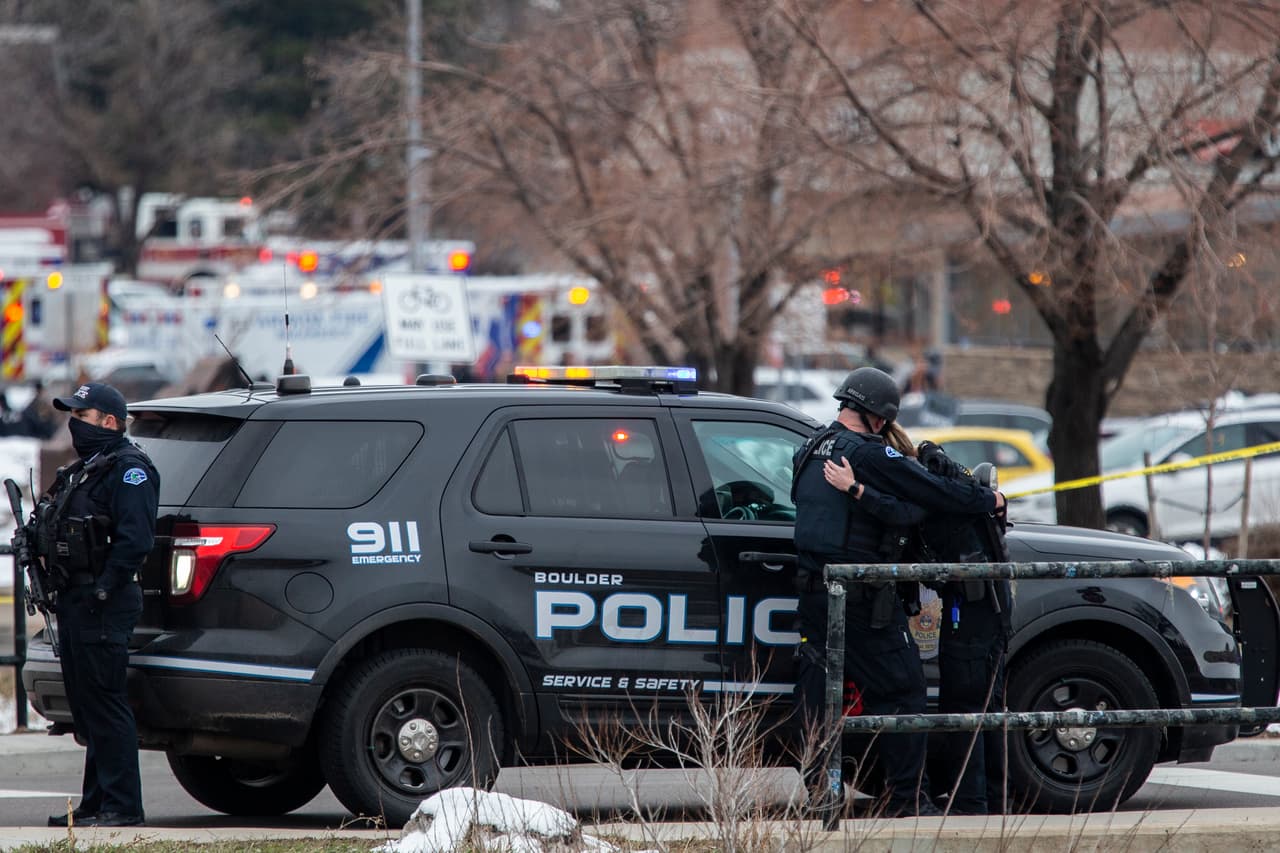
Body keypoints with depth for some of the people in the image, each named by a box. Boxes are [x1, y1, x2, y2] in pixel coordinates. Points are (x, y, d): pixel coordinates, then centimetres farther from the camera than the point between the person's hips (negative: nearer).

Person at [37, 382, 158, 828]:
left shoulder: (128, 470, -11)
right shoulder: (83, 470, 21)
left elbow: (135, 539, -21)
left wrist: (104, 590, -24)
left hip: (103, 606, -10)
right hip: (76, 602, 10)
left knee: (105, 705, -10)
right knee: (87, 707, 13)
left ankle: (121, 807, -9)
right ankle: (96, 804, 18)